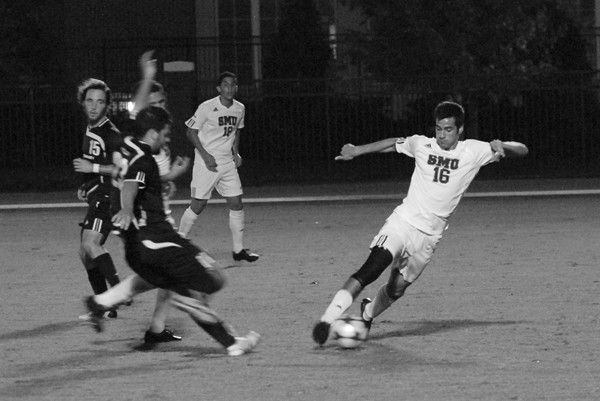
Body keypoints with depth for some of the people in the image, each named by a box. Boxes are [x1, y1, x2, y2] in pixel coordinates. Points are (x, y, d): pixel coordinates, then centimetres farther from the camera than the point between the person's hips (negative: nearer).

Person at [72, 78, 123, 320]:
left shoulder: (111, 133, -13)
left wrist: (92, 167, -22)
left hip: (108, 196, -10)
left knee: (90, 243, -25)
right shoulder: (90, 131, 17)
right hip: (96, 198, 10)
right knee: (85, 253, 10)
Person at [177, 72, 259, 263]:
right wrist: (205, 155, -15)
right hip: (207, 162, -5)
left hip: (228, 163, 5)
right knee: (198, 205, -3)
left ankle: (239, 249, 8)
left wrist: (236, 152, 6)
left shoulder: (240, 109, 4)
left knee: (236, 204, 1)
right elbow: (191, 132, -8)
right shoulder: (207, 108, -14)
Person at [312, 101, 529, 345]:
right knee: (373, 267, -24)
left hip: (429, 236, 1)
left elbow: (521, 150, -2)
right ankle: (327, 320, -28)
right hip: (403, 221, -1)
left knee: (396, 289, 3)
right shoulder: (422, 145, 3)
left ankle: (366, 315, 36)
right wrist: (356, 151, 21)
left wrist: (501, 147, -24)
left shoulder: (474, 151, -1)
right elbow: (394, 143, 23)